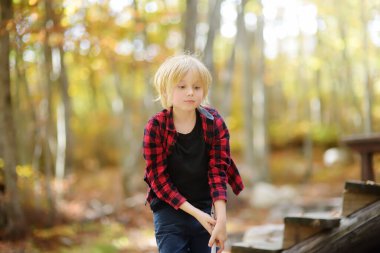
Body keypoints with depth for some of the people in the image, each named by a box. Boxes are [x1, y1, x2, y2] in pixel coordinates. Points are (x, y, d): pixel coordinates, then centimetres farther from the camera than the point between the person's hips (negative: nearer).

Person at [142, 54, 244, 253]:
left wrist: (221, 218, -19)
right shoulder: (155, 127, -12)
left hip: (203, 211, 3)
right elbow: (158, 177, -12)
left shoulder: (214, 123, -6)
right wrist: (195, 213, -17)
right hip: (169, 212, -2)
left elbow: (218, 170, -9)